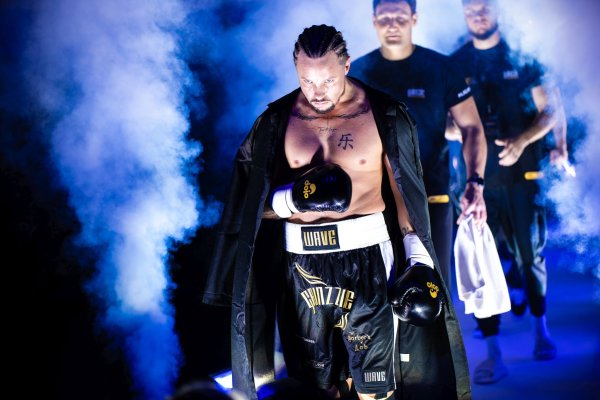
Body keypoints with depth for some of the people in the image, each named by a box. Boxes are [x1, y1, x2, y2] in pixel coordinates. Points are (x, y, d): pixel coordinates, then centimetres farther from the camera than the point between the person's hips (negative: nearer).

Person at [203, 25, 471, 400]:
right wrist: (295, 197, -15)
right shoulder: (277, 121, 3)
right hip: (302, 266, 2)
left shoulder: (384, 115, -1)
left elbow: (404, 194, 3)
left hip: (366, 258, -2)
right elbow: (256, 204, 5)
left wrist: (419, 263, -7)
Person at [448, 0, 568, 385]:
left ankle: (541, 330, 29)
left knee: (531, 254, 7)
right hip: (479, 176, 1)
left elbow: (551, 111, 1)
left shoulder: (522, 60, 2)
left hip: (522, 174, 0)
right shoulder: (456, 64, 5)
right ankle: (493, 353, 0)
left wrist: (522, 140, -16)